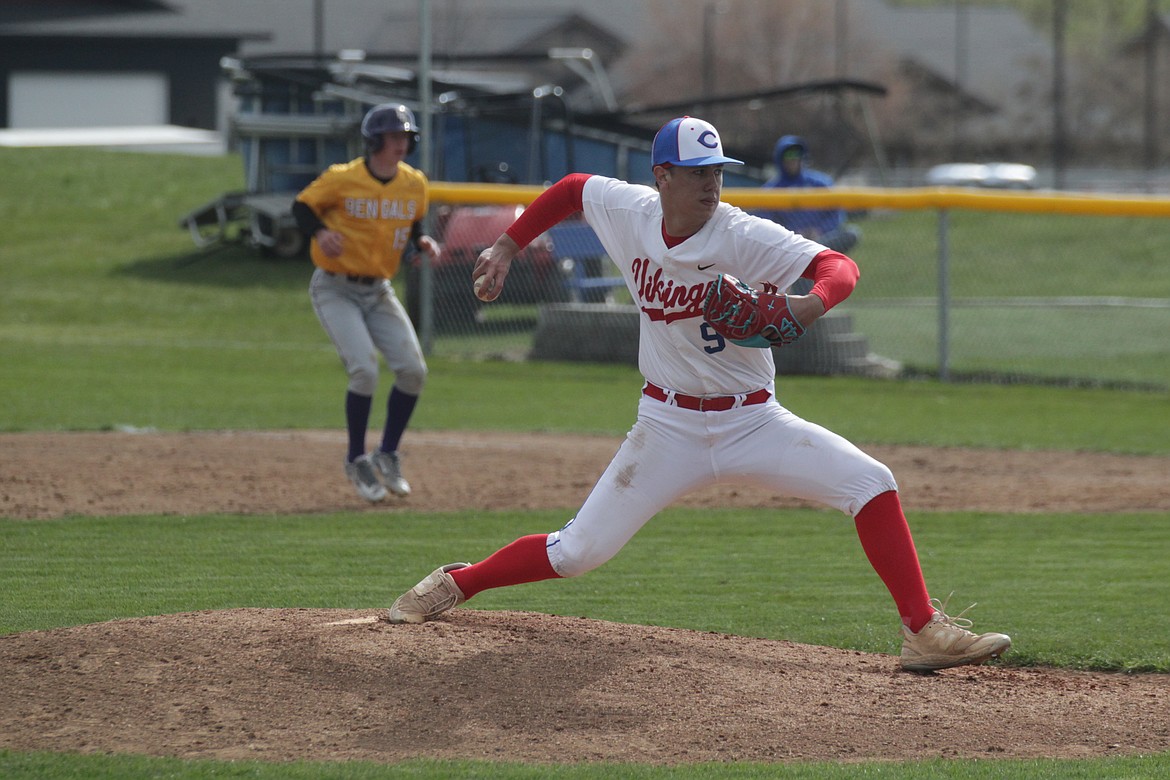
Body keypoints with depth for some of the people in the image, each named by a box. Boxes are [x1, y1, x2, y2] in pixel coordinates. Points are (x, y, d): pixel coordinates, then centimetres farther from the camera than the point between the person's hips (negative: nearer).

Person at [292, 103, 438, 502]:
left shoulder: (414, 184, 0)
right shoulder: (342, 179, -15)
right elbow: (302, 206, -6)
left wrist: (423, 242, -6)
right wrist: (320, 232, -26)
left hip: (378, 290, 6)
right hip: (335, 289, -6)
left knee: (413, 370, -5)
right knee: (364, 369, -20)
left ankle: (387, 455, 15)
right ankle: (357, 461, 0)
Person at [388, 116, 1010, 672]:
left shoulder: (746, 238, -17)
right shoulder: (627, 212, -6)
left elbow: (840, 267, -26)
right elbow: (570, 189, 15)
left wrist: (813, 303, -48)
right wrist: (506, 248, 10)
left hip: (752, 421, -1)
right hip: (669, 426, 1)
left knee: (871, 484, -19)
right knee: (579, 551, -1)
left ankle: (923, 631, -15)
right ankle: (456, 584, 23)